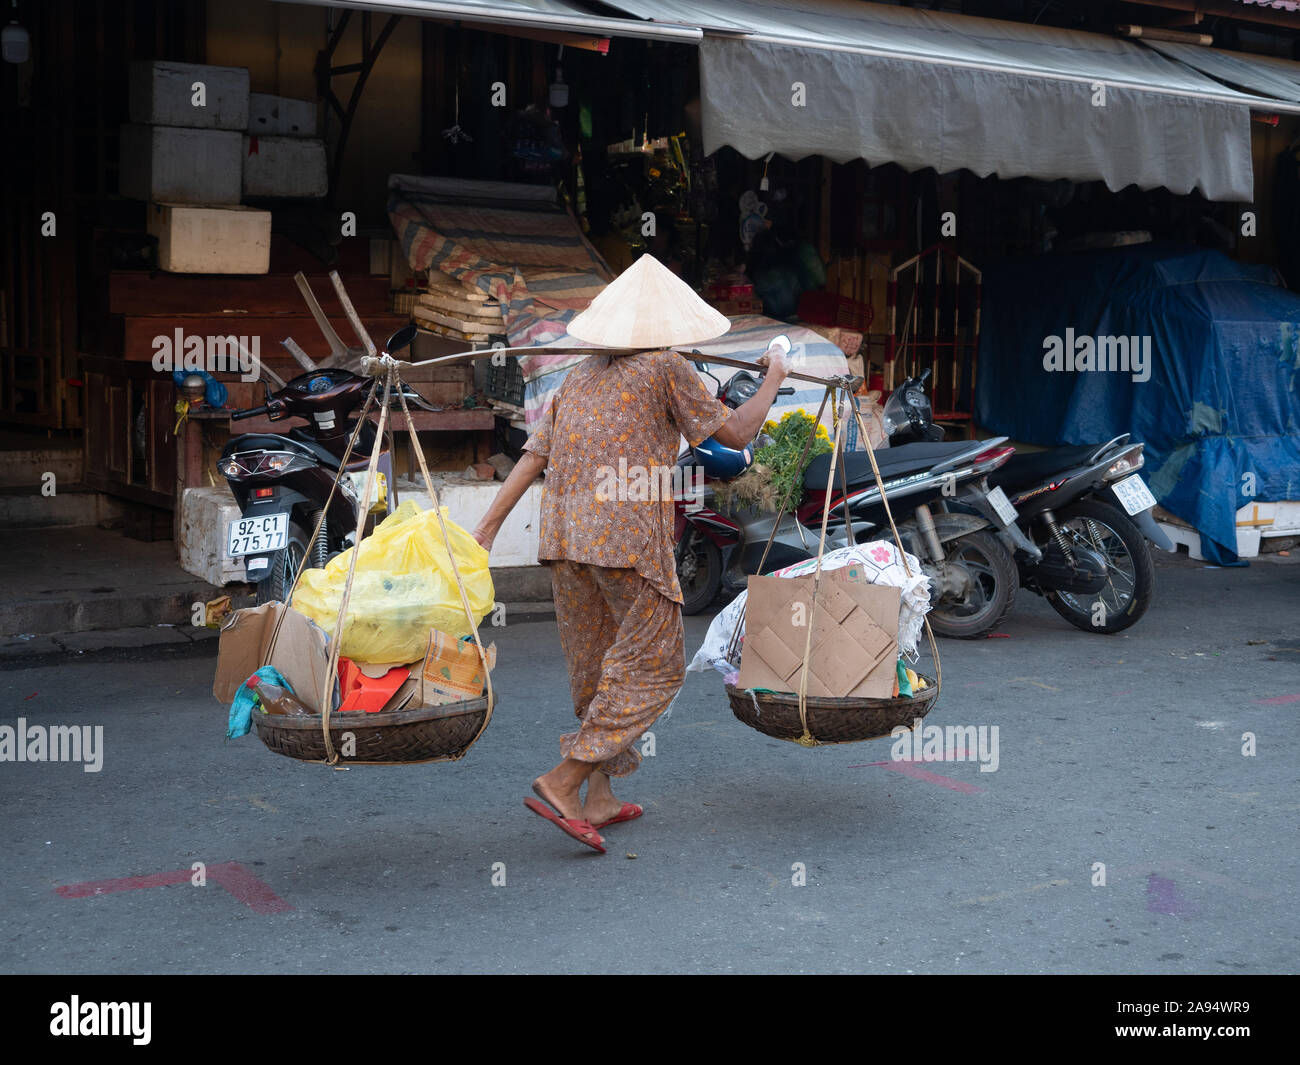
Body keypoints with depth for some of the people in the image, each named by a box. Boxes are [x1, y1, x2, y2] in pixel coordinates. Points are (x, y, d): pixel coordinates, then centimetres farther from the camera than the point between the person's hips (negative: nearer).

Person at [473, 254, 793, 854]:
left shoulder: (580, 376, 16)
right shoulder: (666, 369, -2)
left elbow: (533, 456, 11)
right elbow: (735, 434, 3)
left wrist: (488, 527, 10)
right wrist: (773, 382, 19)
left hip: (564, 538, 7)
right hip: (630, 540, -7)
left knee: (596, 669, 16)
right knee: (652, 668, 1)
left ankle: (599, 797, 19)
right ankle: (563, 783, -7)